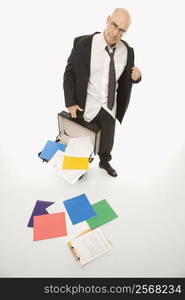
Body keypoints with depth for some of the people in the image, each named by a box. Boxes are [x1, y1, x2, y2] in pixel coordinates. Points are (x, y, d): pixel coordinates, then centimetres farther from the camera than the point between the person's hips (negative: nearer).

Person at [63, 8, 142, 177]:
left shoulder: (127, 51, -4)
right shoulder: (83, 43, -15)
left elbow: (125, 79, 8)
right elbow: (70, 73, -9)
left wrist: (136, 76, -15)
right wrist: (70, 103, -14)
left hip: (110, 107, 3)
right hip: (86, 107, -3)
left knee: (107, 142, 20)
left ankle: (104, 162, 50)